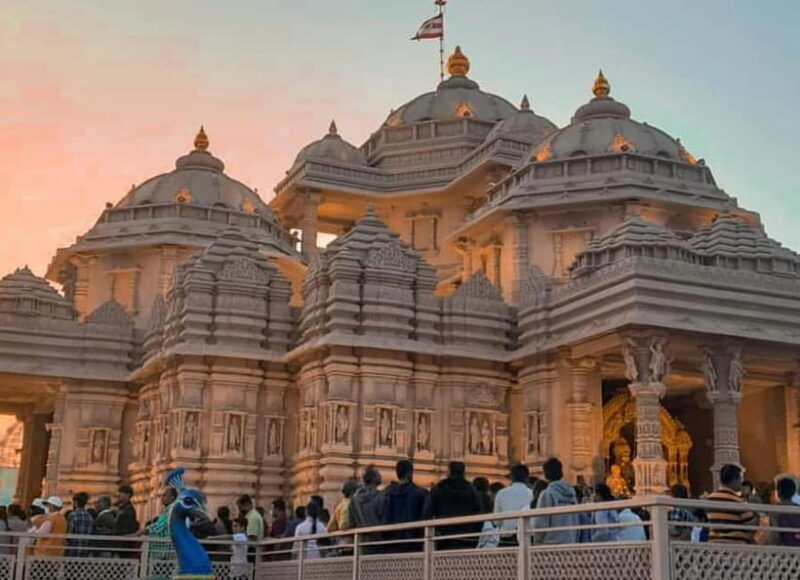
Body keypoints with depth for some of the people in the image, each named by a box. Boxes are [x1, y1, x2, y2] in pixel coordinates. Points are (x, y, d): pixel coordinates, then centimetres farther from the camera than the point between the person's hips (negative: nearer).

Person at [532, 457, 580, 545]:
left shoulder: (547, 494, -8)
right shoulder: (571, 492, 9)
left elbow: (541, 523, -8)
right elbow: (577, 522, 10)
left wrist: (537, 542, 3)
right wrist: (574, 541, 16)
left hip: (551, 543, -6)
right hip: (571, 542, 6)